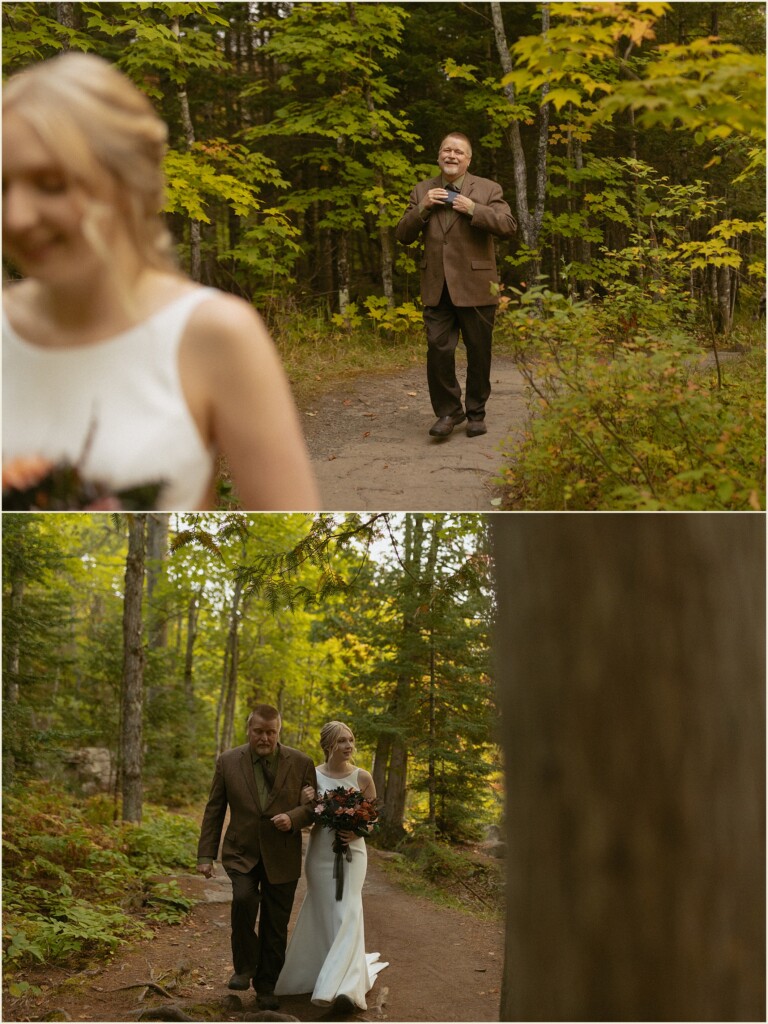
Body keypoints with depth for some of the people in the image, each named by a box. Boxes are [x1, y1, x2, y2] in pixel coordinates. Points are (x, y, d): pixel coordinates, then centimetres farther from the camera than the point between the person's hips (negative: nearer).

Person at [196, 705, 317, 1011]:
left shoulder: (301, 764, -2)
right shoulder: (228, 762, -1)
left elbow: (314, 806, 4)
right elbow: (214, 810, 3)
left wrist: (293, 818, -18)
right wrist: (206, 855, -1)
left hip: (281, 858, 1)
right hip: (241, 853, -1)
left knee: (275, 926, 5)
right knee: (243, 899, -27)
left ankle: (266, 986, 23)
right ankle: (244, 967, -6)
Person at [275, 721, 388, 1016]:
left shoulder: (362, 778, -4)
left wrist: (358, 833, -15)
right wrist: (306, 804, -16)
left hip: (351, 853, -2)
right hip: (319, 853, 2)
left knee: (346, 915, -11)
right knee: (322, 914, 11)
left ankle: (343, 987, -16)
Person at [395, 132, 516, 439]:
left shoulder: (488, 189, 2)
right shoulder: (422, 191, 11)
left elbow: (508, 226, -9)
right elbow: (403, 235, 8)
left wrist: (473, 210, -19)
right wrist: (422, 208, -8)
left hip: (475, 287, -2)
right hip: (436, 287, 2)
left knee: (478, 353, 6)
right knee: (438, 350, -5)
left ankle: (476, 413, 20)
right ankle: (448, 411, 10)